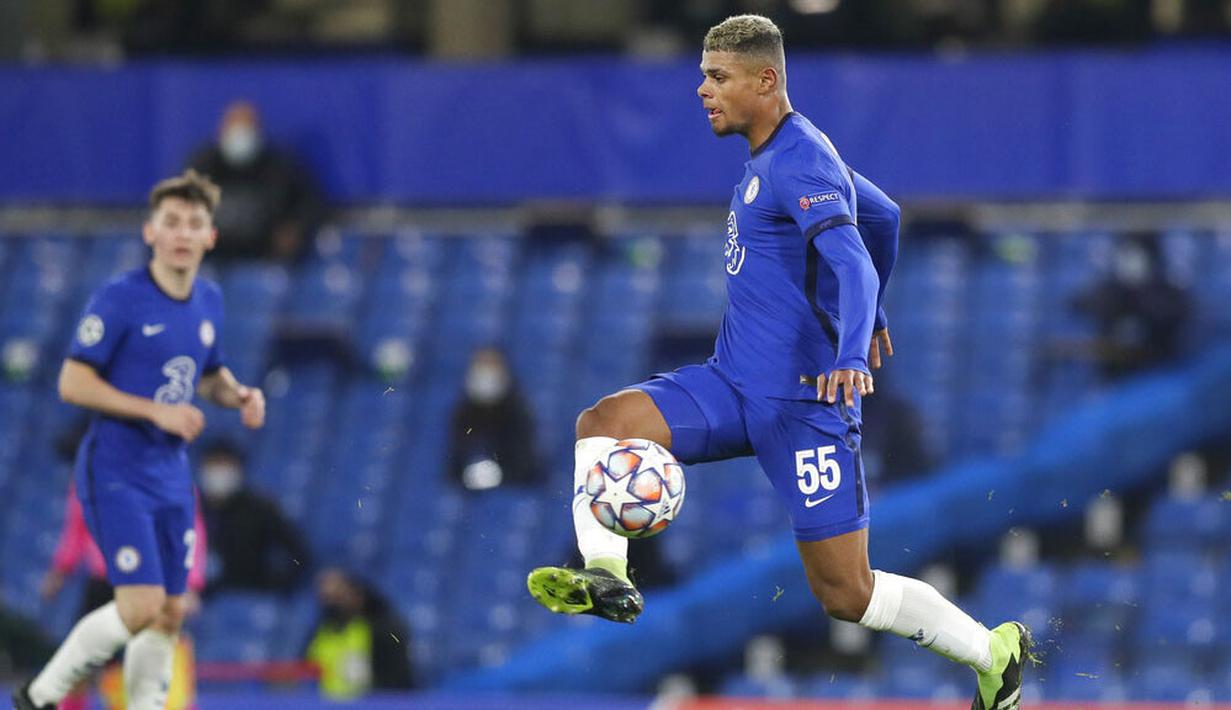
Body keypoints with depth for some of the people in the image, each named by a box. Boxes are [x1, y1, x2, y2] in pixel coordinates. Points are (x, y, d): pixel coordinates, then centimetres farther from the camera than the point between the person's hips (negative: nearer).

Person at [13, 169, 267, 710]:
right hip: (116, 475, -7)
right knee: (141, 606, -16)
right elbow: (73, 383, -15)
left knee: (170, 613, 7)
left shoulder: (208, 301, 8)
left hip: (171, 477, 7)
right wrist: (156, 411, -20)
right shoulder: (119, 299, -13)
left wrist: (240, 395, 1)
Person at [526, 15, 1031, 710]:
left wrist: (851, 355, -46)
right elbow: (884, 215, 28)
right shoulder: (776, 155, 14)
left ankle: (993, 651, 13)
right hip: (734, 386, 9)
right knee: (603, 422, -13)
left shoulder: (800, 164, -15)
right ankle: (608, 578, -24)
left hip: (804, 400, -9)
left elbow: (854, 264, -29)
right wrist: (871, 316, 43)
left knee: (847, 594, -5)